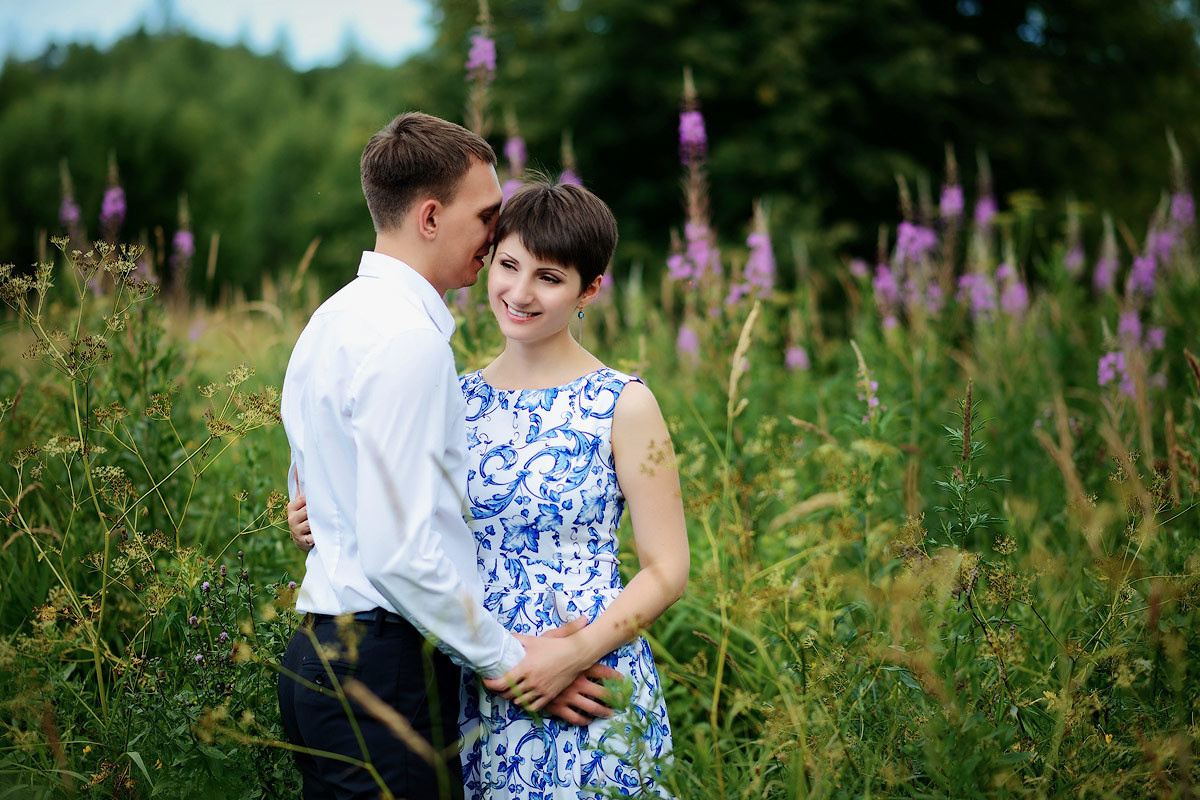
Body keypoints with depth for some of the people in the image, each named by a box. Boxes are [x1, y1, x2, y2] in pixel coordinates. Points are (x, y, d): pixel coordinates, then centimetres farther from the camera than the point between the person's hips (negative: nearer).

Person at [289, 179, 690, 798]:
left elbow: (666, 572, -6)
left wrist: (574, 653, -19)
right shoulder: (459, 398, 7)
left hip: (584, 693, -4)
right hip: (473, 689, 4)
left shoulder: (624, 407, -6)